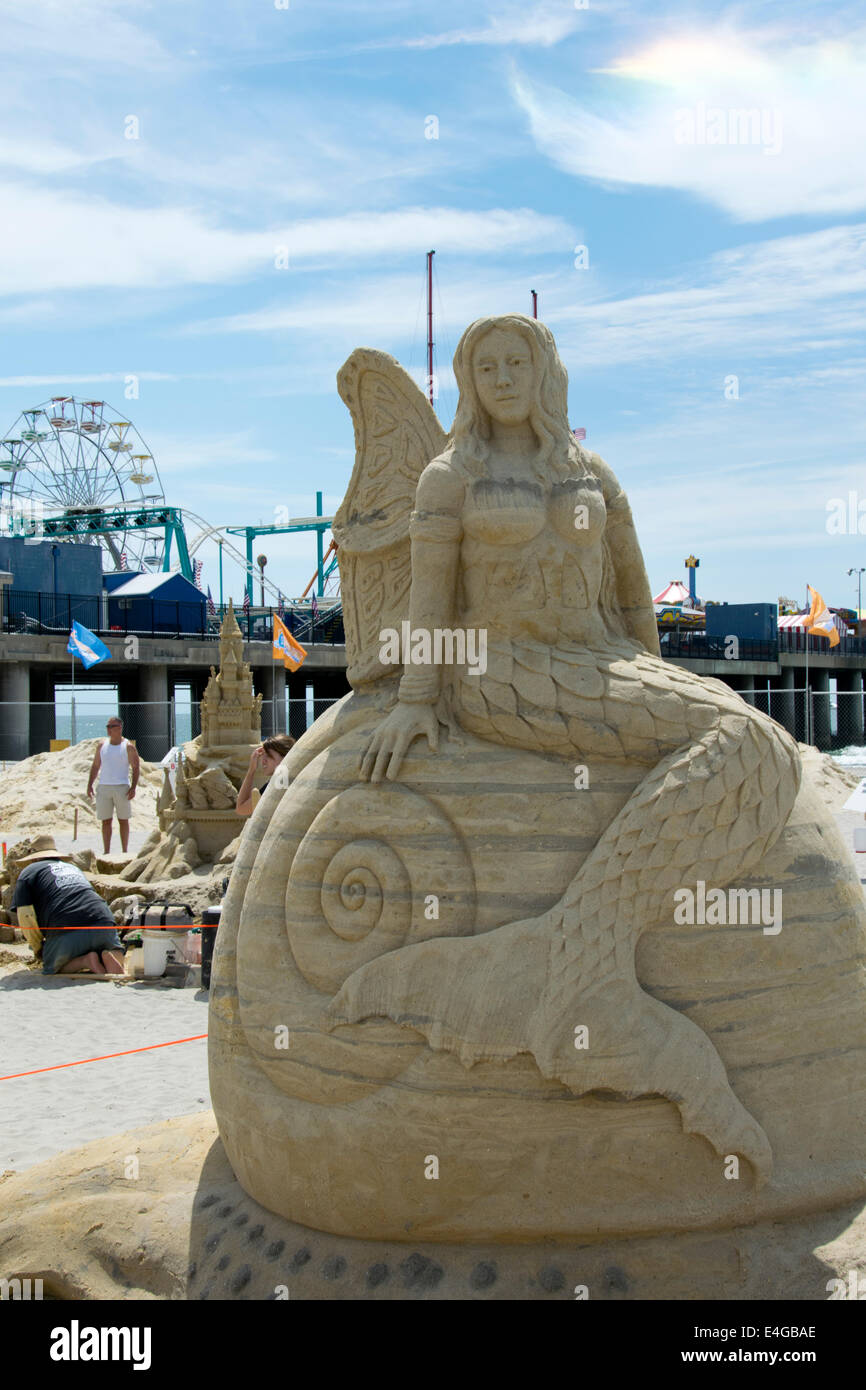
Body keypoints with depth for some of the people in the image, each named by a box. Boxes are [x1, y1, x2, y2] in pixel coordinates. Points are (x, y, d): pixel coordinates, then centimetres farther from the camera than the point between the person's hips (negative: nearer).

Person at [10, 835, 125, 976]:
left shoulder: (28, 871, 16)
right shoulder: (72, 867, 34)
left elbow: (25, 915, 4)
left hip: (66, 930, -4)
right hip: (103, 922, 4)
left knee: (52, 970, 17)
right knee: (118, 957, 27)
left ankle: (85, 961, -9)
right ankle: (108, 955, -8)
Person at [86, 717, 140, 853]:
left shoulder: (128, 747, -1)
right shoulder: (102, 745, 10)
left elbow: (136, 768, -1)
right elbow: (95, 766, 15)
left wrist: (133, 787, -10)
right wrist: (89, 784, 6)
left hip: (121, 787, -3)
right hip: (103, 787, 3)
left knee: (123, 820, 3)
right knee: (106, 821, 4)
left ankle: (124, 852, 9)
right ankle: (106, 852, 10)